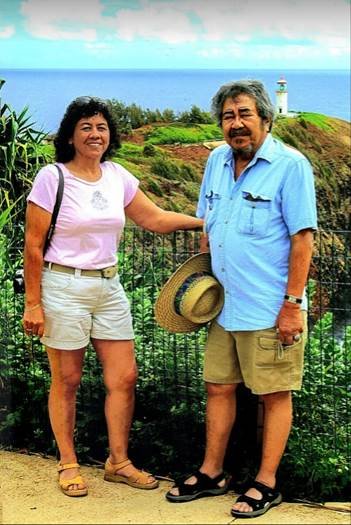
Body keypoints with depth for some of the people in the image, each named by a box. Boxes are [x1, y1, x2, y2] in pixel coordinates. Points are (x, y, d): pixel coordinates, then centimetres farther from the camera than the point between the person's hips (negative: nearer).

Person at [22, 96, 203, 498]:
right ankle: (68, 465, 20)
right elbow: (33, 246, -8)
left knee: (124, 376, 5)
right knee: (66, 381, 4)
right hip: (63, 287, -5)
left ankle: (118, 461, 20)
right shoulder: (52, 178, -9)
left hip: (109, 286, 5)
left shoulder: (117, 176, 6)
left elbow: (155, 218, 14)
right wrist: (33, 303, -10)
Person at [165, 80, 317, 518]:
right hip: (224, 305, 7)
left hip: (270, 311, -7)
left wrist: (292, 304, -16)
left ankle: (266, 483, 16)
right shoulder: (217, 161, 9)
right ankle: (211, 474, 27)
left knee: (274, 395, 5)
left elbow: (302, 238, -14)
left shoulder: (290, 165, -11)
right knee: (219, 387, 14)